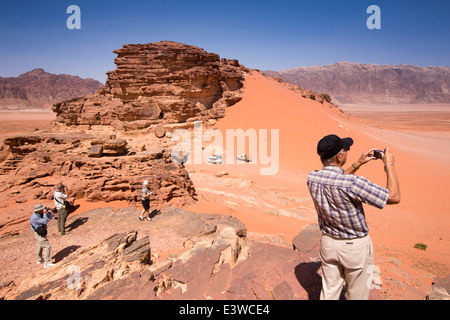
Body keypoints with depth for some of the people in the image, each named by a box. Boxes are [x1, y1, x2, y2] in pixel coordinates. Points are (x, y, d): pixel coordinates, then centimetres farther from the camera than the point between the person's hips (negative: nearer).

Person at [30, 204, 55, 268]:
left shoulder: (41, 213, -3)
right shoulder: (35, 217, -26)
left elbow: (52, 216, 2)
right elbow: (44, 222, -30)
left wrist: (49, 213, -18)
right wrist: (45, 213, -28)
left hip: (42, 233, 9)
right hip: (39, 234, -9)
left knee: (39, 246, 25)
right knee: (47, 247, -10)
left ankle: (40, 260, 44)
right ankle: (47, 263, -5)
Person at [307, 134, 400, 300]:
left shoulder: (312, 178, -11)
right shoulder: (353, 183, -31)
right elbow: (394, 197, -20)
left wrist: (358, 164, 11)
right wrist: (389, 164, -10)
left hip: (328, 243, 5)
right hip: (356, 245, -4)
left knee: (329, 292, 20)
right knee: (357, 294, 20)